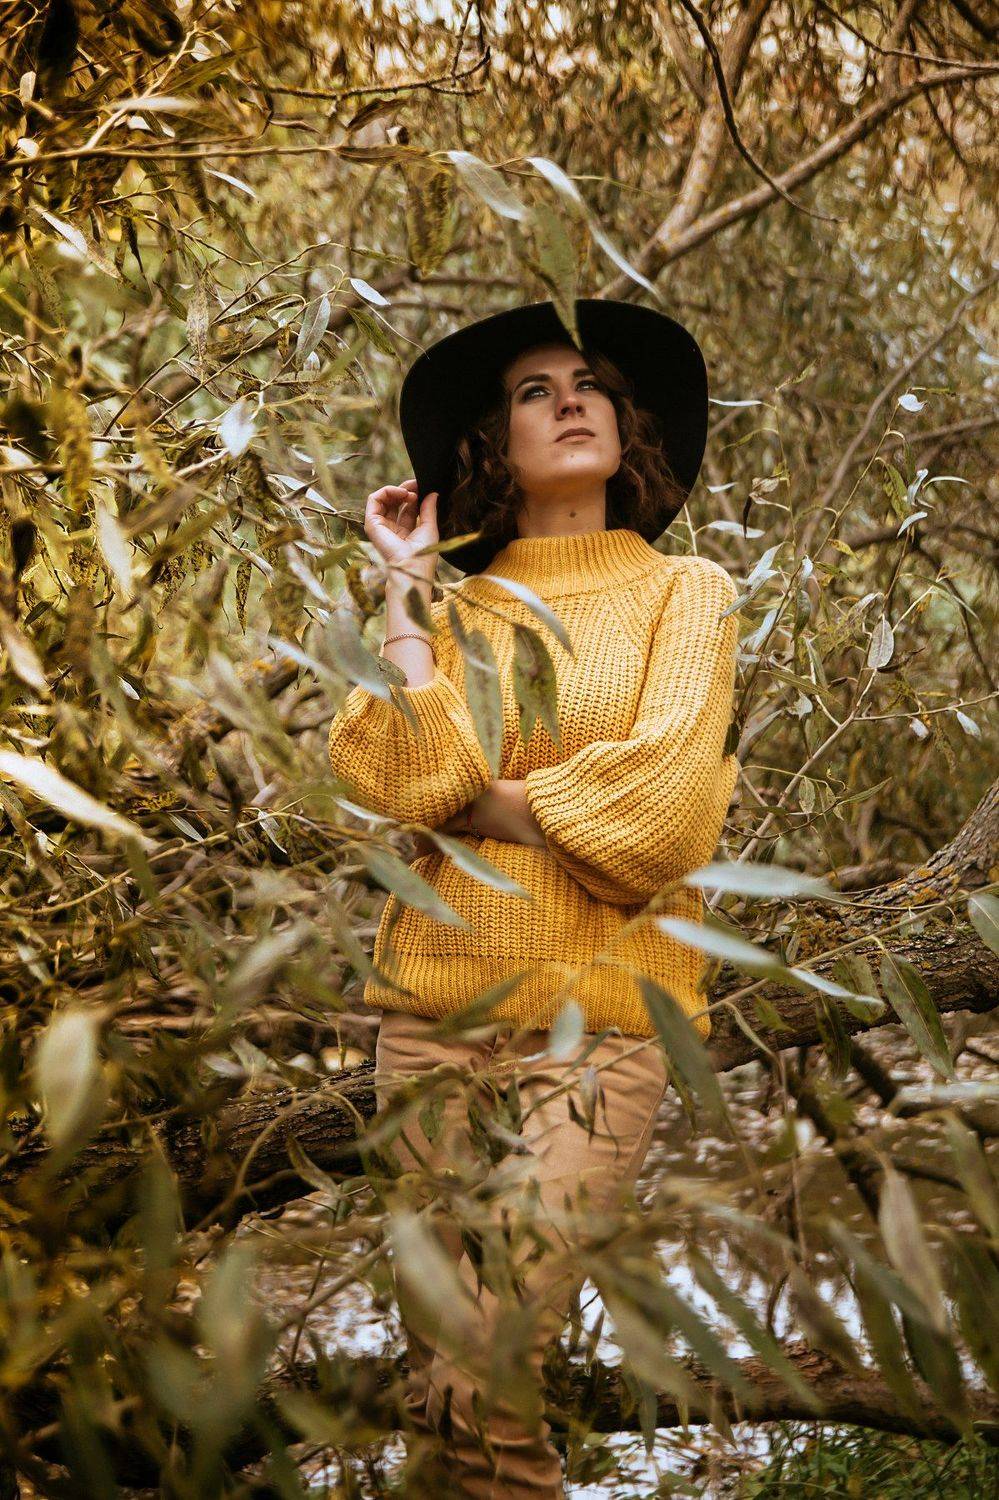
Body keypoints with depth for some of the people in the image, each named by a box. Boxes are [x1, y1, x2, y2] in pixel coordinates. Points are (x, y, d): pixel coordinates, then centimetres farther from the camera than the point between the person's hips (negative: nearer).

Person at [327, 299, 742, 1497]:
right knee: (439, 1371, 5)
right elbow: (410, 772, -7)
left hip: (598, 1006, -3)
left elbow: (662, 797, -7)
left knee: (480, 1375, -14)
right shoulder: (454, 608, 13)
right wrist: (406, 581, 1)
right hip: (437, 995, 3)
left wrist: (473, 802, -1)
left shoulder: (684, 591, 9)